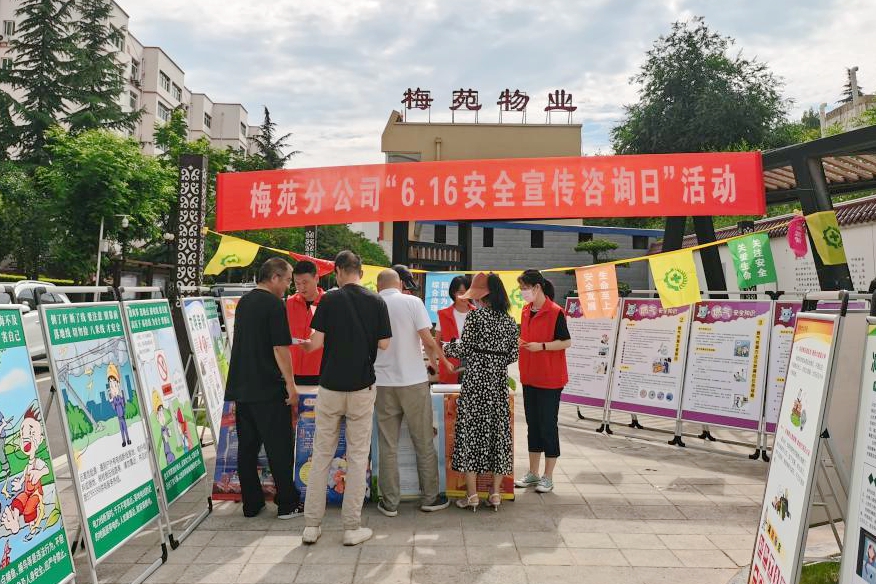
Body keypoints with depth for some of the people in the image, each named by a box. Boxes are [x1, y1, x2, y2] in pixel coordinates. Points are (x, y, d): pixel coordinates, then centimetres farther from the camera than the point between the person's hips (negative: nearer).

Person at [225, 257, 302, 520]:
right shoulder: (274, 304, -12)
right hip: (269, 389, -8)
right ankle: (287, 504, 8)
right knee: (279, 448, 1)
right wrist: (291, 383, -11)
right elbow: (280, 347, -16)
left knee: (247, 447, 11)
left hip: (241, 387, 8)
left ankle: (251, 503, 17)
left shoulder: (244, 302, 14)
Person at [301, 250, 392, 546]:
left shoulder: (329, 299, -5)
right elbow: (384, 344, -1)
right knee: (357, 456, 7)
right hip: (362, 387, 0)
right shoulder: (376, 302, -2)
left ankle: (312, 524, 16)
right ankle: (352, 527, 10)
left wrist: (304, 345, 13)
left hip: (330, 386, 0)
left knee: (321, 455, 10)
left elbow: (317, 342, -9)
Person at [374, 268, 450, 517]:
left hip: (383, 382, 2)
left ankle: (390, 502, 14)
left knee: (388, 445, 9)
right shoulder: (412, 302, -4)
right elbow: (427, 339, -9)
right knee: (424, 443, 10)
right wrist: (435, 359, 10)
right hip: (414, 381, -2)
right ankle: (430, 498, 18)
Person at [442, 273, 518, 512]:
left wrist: (447, 348, 9)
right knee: (498, 431, 9)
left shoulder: (475, 315, -8)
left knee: (471, 431, 2)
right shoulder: (509, 320, 8)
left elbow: (464, 349, -9)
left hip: (476, 380, -5)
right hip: (499, 382, 5)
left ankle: (472, 494, 5)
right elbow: (513, 355, 9)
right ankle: (495, 493, 14)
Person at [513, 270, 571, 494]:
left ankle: (548, 477, 13)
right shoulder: (526, 311, 9)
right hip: (529, 377, 7)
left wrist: (541, 346, -22)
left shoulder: (555, 312, -13)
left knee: (548, 425, 1)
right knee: (532, 424, 14)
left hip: (549, 379, -7)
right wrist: (519, 341, 0)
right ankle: (533, 473, 25)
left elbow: (566, 342, -13)